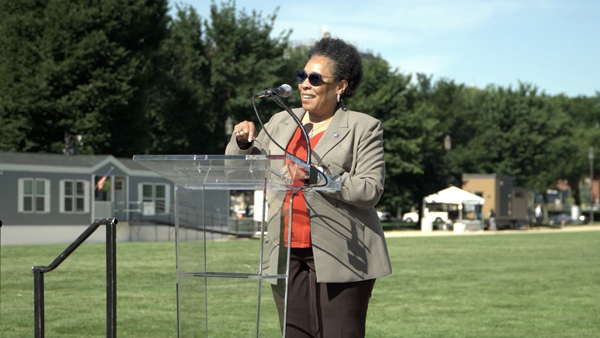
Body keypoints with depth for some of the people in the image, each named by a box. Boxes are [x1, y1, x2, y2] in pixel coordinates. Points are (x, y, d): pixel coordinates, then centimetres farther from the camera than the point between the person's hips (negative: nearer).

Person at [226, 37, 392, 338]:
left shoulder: (363, 128, 0)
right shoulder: (281, 122, 16)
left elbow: (370, 191, -10)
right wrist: (243, 141, -1)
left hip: (339, 259, -5)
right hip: (288, 255, 5)